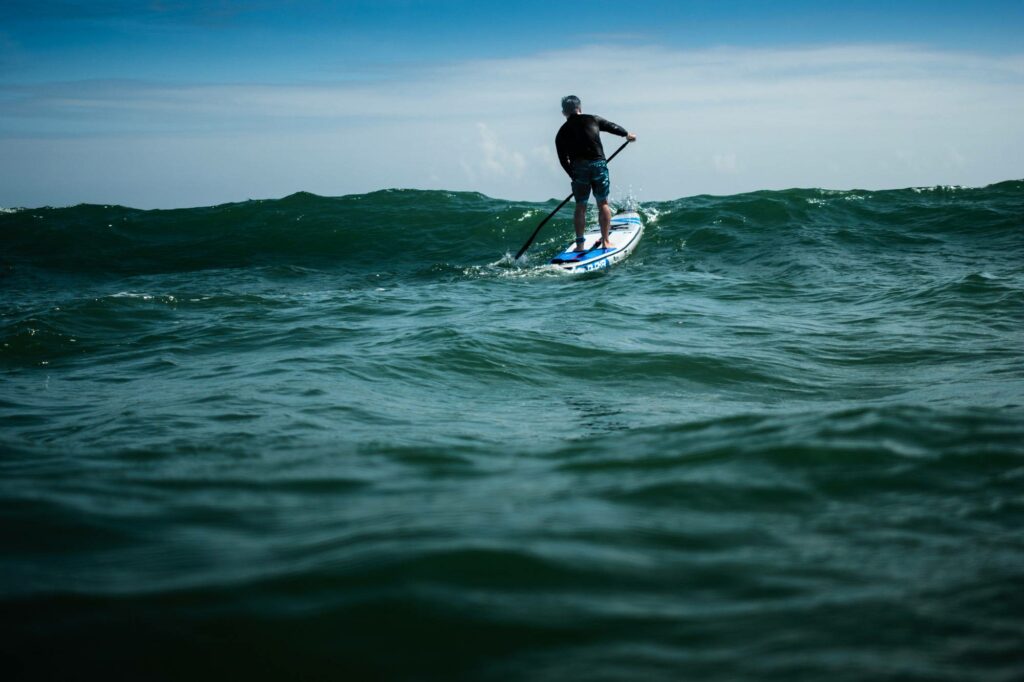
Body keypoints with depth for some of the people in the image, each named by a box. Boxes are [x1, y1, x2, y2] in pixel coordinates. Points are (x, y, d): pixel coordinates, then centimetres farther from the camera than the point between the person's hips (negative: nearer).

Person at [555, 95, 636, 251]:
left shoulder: (562, 133, 8)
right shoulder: (593, 120, 7)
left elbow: (563, 160, 8)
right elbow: (612, 127, 23)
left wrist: (574, 176, 20)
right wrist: (627, 134, 42)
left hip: (578, 168, 1)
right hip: (598, 164, 0)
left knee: (580, 206, 9)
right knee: (603, 203, 9)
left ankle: (579, 244, 7)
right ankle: (605, 241, 8)